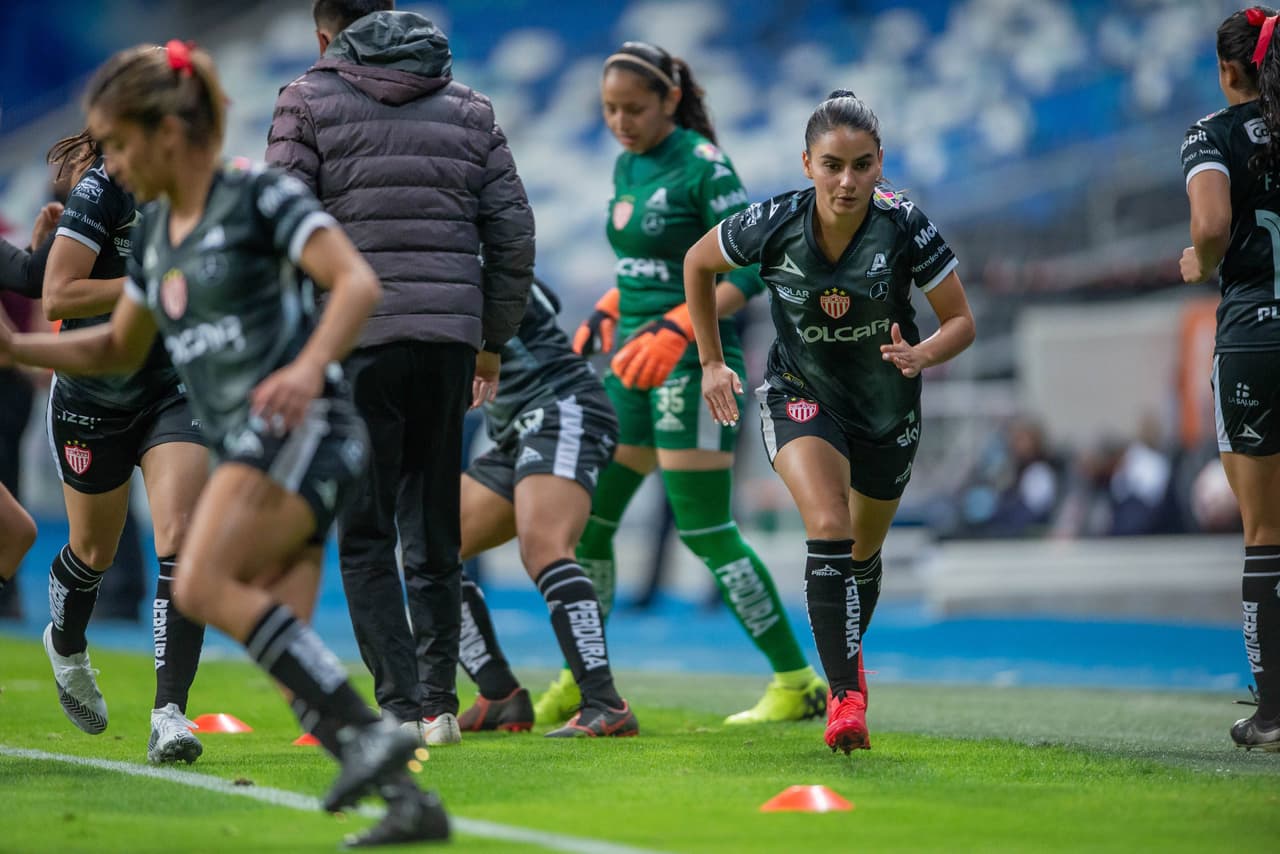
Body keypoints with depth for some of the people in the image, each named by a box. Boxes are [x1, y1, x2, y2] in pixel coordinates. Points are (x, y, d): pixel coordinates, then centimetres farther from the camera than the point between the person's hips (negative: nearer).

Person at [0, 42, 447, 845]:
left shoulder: (261, 196, -5)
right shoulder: (156, 233, 18)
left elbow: (358, 282, -16)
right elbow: (119, 348, 30)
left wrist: (310, 366, -32)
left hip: (302, 428, -8)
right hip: (246, 447, 8)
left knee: (204, 587, -25)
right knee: (291, 666, -5)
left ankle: (368, 730, -25)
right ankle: (412, 802, -5)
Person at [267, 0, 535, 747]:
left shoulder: (309, 102, 4)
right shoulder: (468, 108, 15)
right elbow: (514, 231, 11)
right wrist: (493, 339, 18)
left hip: (357, 340, -3)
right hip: (449, 337, 4)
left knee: (365, 533, 2)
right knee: (436, 531, 12)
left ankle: (401, 706, -6)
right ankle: (439, 704, 13)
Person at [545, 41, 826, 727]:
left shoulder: (702, 166, -12)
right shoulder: (627, 166, 12)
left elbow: (747, 271, -16)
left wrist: (676, 329, -25)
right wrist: (606, 315, 10)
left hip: (694, 362, -8)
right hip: (634, 363, 8)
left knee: (703, 529, -9)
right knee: (586, 517, 7)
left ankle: (798, 683, -1)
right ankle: (580, 683, 19)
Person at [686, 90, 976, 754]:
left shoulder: (904, 226, -24)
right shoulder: (773, 225, -23)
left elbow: (961, 321, -14)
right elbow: (697, 263, -2)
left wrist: (921, 355, -35)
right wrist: (711, 362, 2)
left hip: (887, 404, 1)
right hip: (800, 394, -1)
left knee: (863, 552, 18)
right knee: (828, 530, -25)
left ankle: (846, 655, 48)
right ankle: (846, 696, -23)